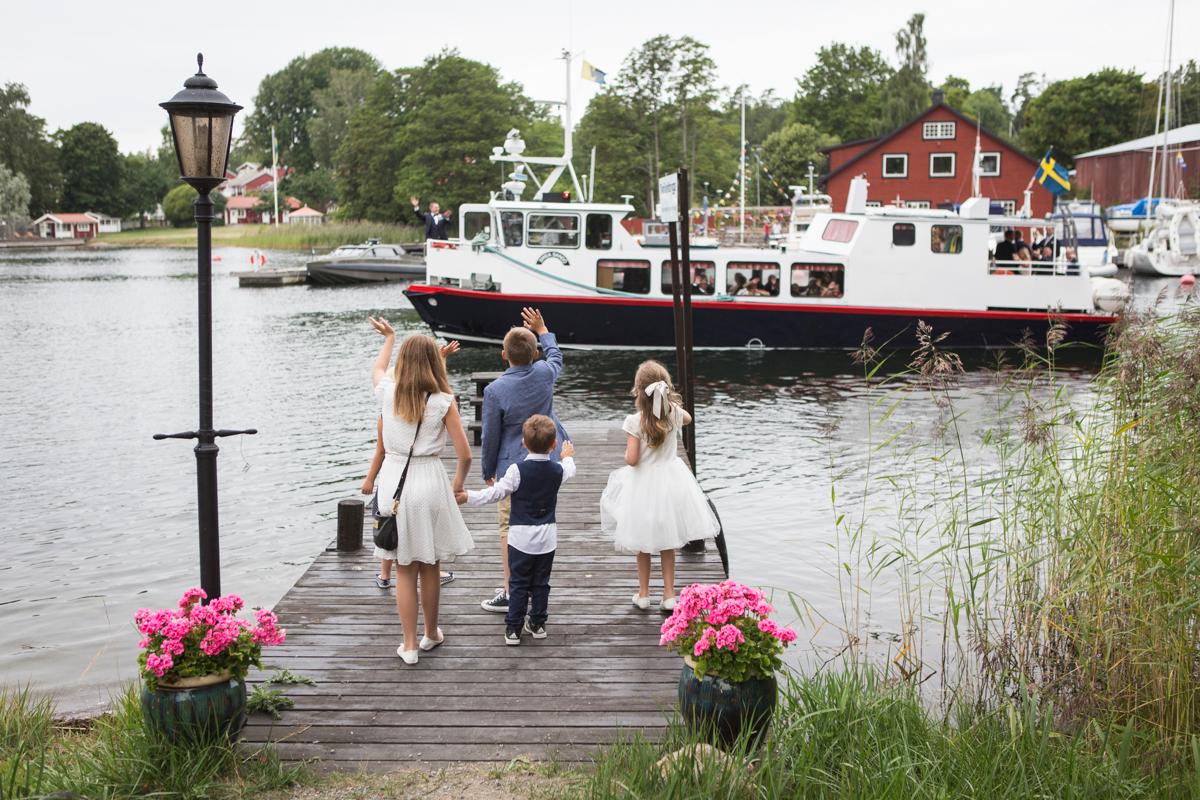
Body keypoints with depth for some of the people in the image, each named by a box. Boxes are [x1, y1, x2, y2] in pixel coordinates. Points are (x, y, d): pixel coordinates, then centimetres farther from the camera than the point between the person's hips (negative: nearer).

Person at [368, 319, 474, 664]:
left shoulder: (387, 392, -1)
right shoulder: (443, 401, -8)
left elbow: (377, 369, 25)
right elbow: (465, 455, -7)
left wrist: (388, 337, 42)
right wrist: (457, 485, 12)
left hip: (393, 478, 1)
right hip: (429, 481, -1)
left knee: (404, 570, 10)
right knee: (429, 567, 15)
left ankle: (409, 645, 12)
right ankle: (431, 634, 31)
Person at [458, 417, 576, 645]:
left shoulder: (517, 470, -15)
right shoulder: (558, 471, -2)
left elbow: (497, 493, -17)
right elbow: (570, 471, 22)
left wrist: (468, 497, -11)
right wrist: (568, 457, 43)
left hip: (521, 537, -3)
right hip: (547, 537, 3)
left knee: (518, 584, 6)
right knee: (541, 583, 14)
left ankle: (513, 628, 7)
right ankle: (538, 624, 21)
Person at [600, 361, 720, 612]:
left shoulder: (634, 421, -22)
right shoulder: (675, 413, -9)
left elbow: (632, 459, -21)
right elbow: (688, 419, 17)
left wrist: (627, 454, -1)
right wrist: (672, 403, 23)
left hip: (643, 485, -3)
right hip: (669, 481, 3)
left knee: (643, 544, 14)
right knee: (667, 543, 16)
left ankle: (643, 594, 25)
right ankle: (669, 595, 21)